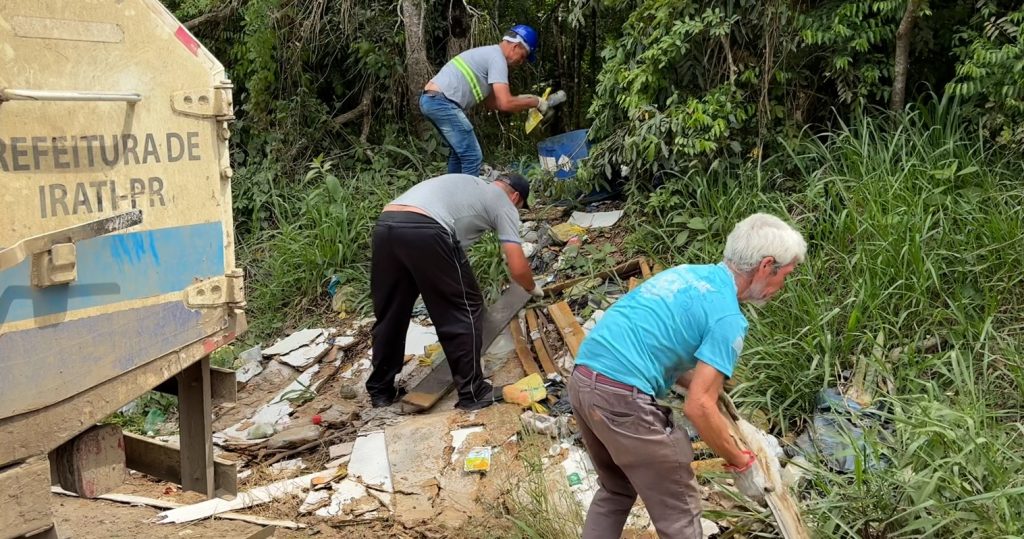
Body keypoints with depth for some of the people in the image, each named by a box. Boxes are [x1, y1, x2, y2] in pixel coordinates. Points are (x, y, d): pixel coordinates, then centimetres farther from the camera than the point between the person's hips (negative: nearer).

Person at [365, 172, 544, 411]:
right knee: (464, 313, 8)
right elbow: (517, 267, 10)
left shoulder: (465, 183, 39)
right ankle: (473, 393, 14)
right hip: (425, 232, -7)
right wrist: (533, 288, 32)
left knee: (389, 316, 20)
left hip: (385, 225, 8)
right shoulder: (504, 204, 17)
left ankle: (380, 391, 31)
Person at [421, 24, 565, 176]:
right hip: (442, 102, -11)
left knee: (458, 151, 24)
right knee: (472, 156, -8)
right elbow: (505, 104, -16)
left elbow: (490, 101, 23)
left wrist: (525, 100, 17)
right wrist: (536, 102, -3)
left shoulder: (487, 54, 22)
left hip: (431, 99, 11)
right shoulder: (497, 58, -8)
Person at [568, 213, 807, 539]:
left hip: (582, 381, 9)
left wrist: (712, 389, 30)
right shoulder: (727, 317, -8)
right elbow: (698, 408, -13)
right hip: (623, 399, -9)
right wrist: (742, 464, 0)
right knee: (679, 512, 8)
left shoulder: (687, 273, 18)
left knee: (616, 490, 29)